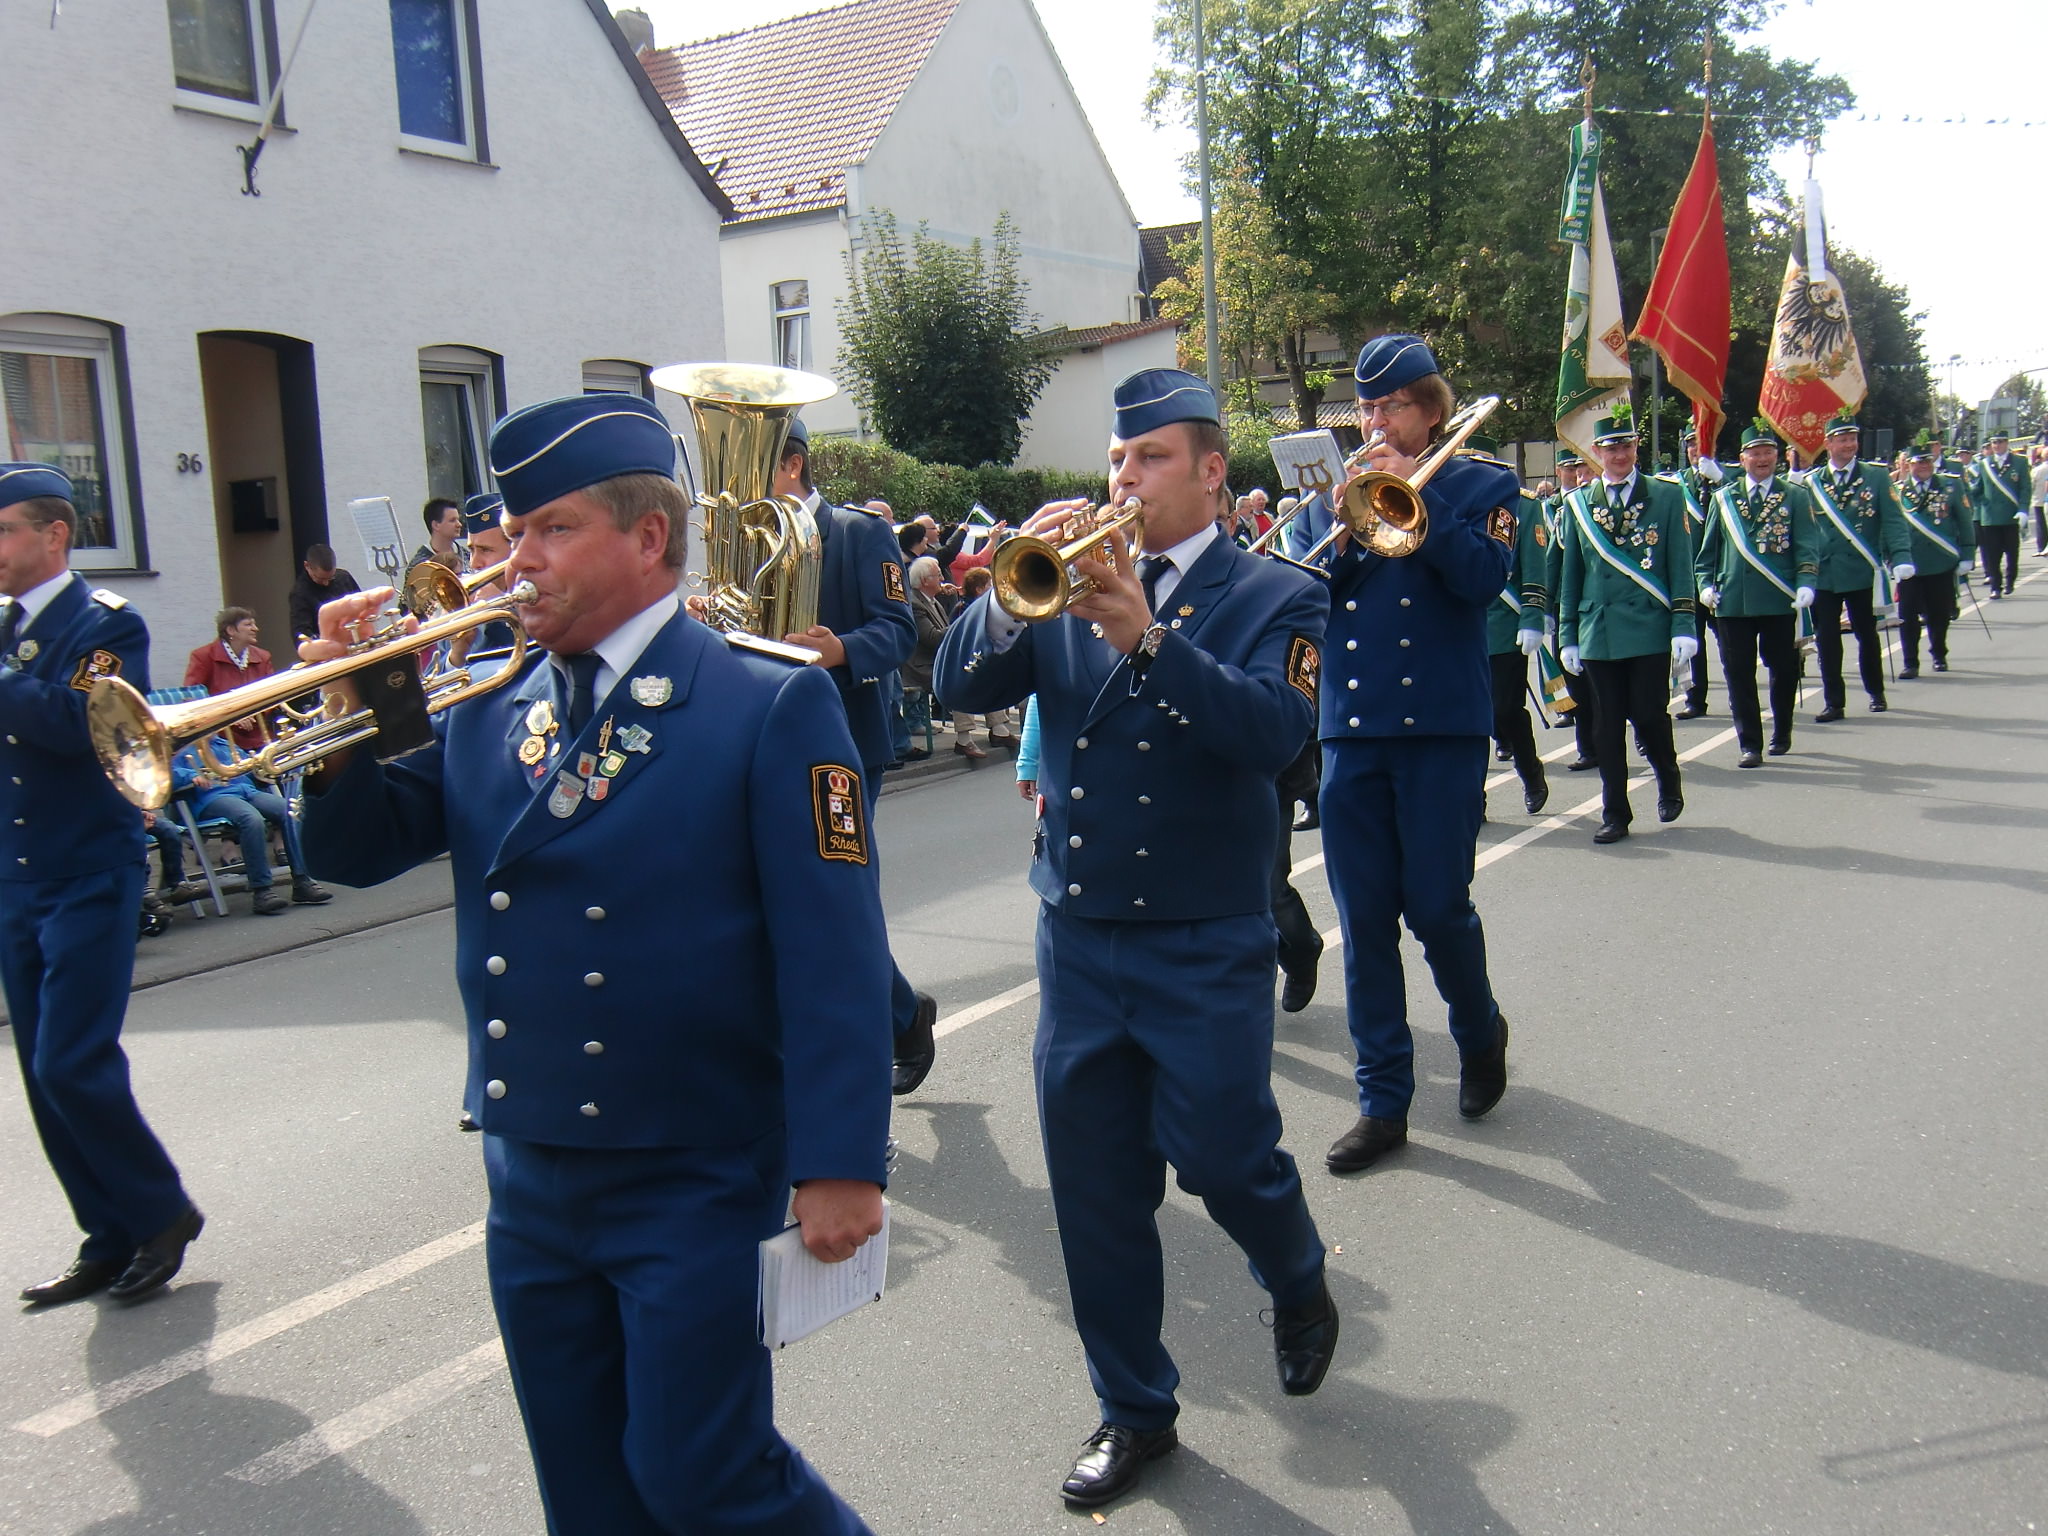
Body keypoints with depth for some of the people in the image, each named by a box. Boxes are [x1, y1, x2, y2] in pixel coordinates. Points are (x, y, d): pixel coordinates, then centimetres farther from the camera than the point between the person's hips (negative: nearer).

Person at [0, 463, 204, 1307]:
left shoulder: (105, 622, -7)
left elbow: (83, 722, -23)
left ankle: (163, 1212, 9)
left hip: (88, 880, -7)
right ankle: (110, 1243, 20)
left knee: (72, 1064, -11)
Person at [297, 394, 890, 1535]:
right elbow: (357, 850, 7)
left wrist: (838, 1164, -20)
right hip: (531, 1186, 6)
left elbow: (833, 953, -16)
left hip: (697, 1184, -6)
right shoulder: (488, 713, 6)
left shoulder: (772, 706, -12)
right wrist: (352, 718, -11)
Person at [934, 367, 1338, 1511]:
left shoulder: (1274, 598, -3)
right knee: (1096, 1187, 8)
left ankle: (1299, 1282, 37)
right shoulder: (1072, 585, 6)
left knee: (1219, 1154, 2)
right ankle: (1135, 1409, 27)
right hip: (1078, 935, 4)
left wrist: (1146, 636, -31)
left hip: (1207, 946, -3)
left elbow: (1275, 730, -21)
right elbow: (962, 685, -4)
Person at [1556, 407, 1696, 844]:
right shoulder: (1577, 504, 9)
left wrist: (1683, 627, -6)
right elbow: (1570, 575, 12)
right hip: (1598, 633, 2)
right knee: (1609, 724, 4)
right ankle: (1615, 813, 13)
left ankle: (1669, 780, 28)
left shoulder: (1666, 496, 5)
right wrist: (1567, 636, 9)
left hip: (1650, 629, -2)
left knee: (1648, 714, -2)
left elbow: (1680, 567, 1)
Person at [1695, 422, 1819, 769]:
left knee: (1783, 669, 9)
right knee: (1739, 674, 0)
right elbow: (1709, 546, 15)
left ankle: (1782, 733, 29)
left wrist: (1805, 583, -13)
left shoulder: (1795, 496, 6)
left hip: (1780, 599, -1)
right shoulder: (1725, 497, 11)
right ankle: (1749, 744, 6)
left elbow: (1807, 544, 1)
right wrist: (1706, 583, 2)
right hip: (1732, 600, 1)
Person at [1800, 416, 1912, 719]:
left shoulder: (1876, 477, 3)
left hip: (1863, 572, -1)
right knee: (1826, 640, 1)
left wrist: (1901, 558, -17)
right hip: (1823, 574, 1)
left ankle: (1876, 693, 29)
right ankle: (1833, 702, 9)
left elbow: (1892, 521, -3)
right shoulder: (1810, 482, 6)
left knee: (1867, 635, 11)